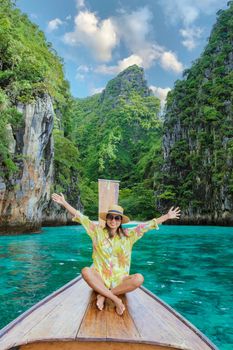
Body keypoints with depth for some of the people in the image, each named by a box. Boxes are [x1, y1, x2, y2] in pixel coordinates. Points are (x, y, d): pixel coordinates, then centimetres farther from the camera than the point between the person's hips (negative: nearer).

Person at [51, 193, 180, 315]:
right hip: (99, 278, -1)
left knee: (139, 278, -28)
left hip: (120, 280, 1)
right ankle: (115, 299, -28)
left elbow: (147, 225, 2)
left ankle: (103, 295, -19)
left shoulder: (128, 234, 2)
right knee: (86, 271, -32)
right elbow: (80, 217, -1)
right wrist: (64, 203, -4)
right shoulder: (97, 231, 1)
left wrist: (167, 216, 2)